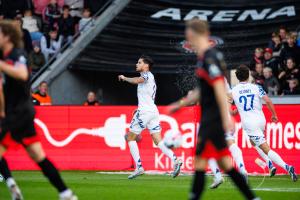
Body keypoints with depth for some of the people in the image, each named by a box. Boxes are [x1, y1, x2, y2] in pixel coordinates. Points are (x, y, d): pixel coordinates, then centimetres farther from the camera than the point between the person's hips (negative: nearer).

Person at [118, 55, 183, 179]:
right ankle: (175, 160, -20)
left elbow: (137, 80, -27)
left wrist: (124, 78, -12)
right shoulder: (149, 78, 23)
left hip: (144, 111, -9)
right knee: (158, 141, 0)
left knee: (130, 138, 3)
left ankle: (139, 167, -6)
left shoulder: (147, 75, -5)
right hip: (153, 111, 9)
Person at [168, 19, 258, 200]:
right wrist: (181, 104, 31)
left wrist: (226, 117, -26)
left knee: (199, 162, -4)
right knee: (224, 163, 11)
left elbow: (220, 89, -22)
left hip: (212, 120, -9)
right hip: (210, 119, 9)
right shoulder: (209, 57, 14)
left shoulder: (209, 58, -16)